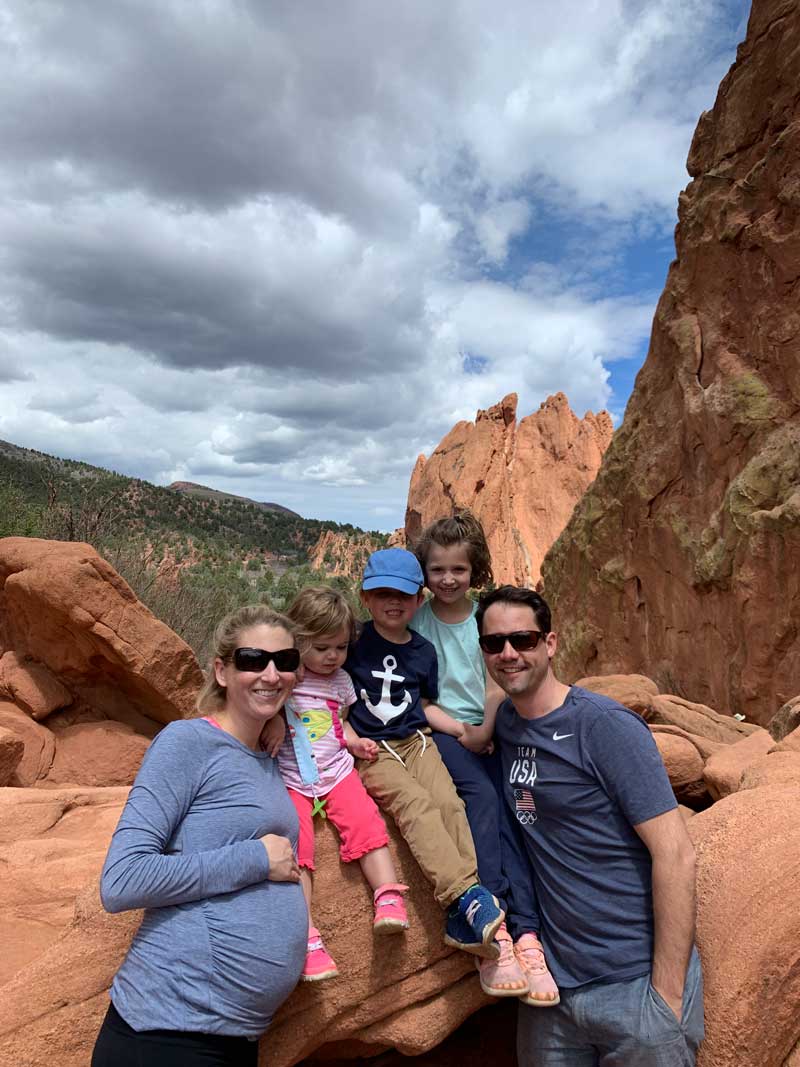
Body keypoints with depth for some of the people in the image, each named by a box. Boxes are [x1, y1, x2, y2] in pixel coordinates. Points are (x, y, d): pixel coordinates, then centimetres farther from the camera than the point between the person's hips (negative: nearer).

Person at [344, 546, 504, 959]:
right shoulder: (354, 642, 0)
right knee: (416, 803, -28)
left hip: (415, 741, 3)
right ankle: (468, 896, -35)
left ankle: (462, 919, -22)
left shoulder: (423, 651, 11)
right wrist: (352, 738, -9)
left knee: (449, 802, -22)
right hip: (371, 750, -3)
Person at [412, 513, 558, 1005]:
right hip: (438, 732, -2)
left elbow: (496, 687, 2)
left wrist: (485, 731, -13)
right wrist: (457, 728, -11)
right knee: (482, 796, -27)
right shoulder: (416, 622, 2)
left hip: (485, 734, 2)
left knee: (505, 807, -22)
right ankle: (492, 930, -29)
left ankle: (526, 934, -25)